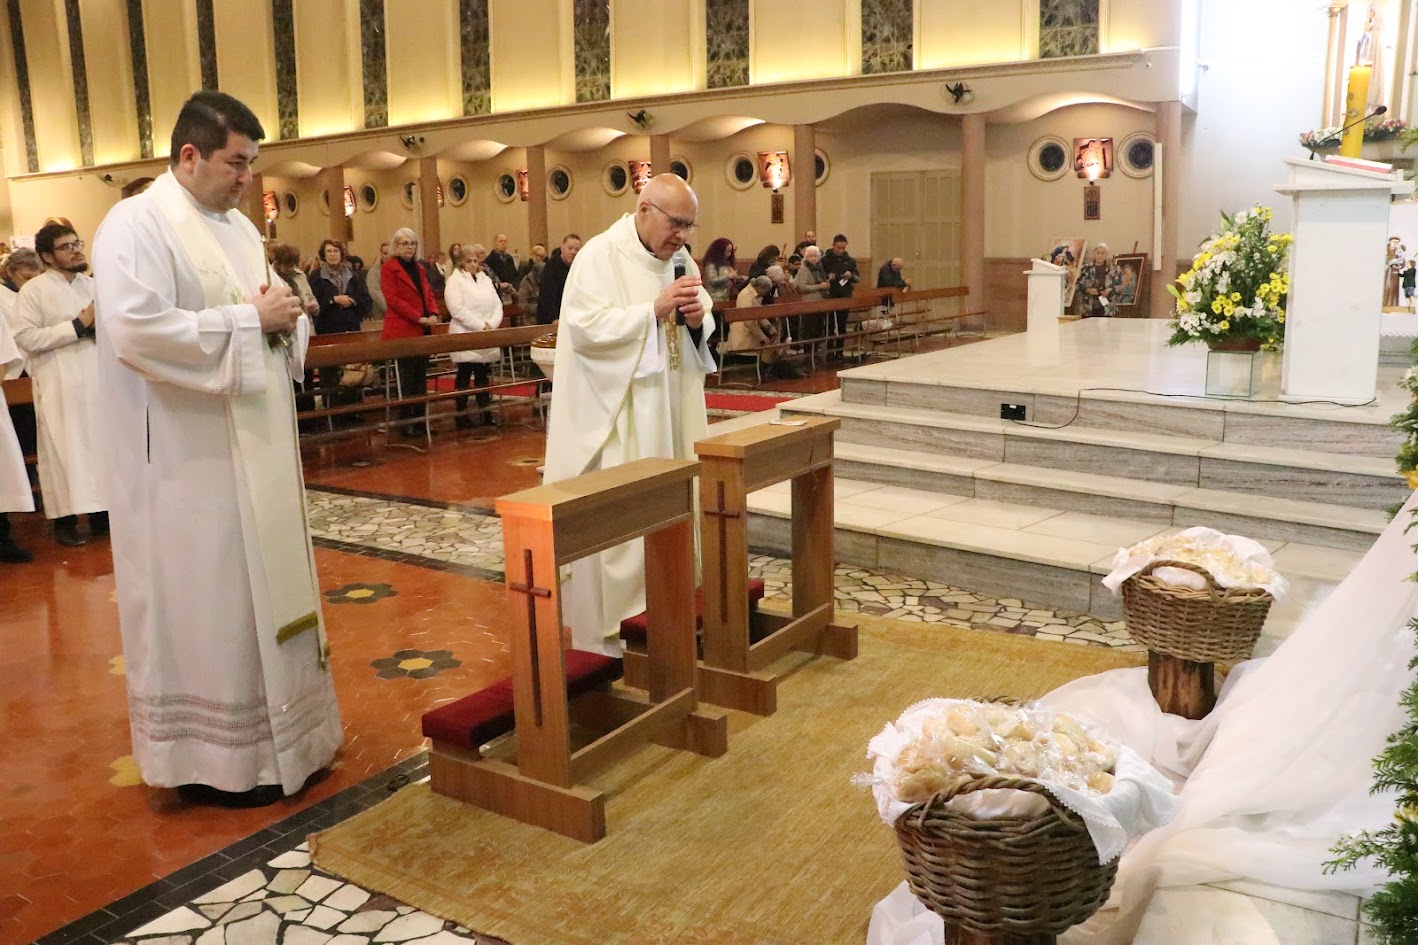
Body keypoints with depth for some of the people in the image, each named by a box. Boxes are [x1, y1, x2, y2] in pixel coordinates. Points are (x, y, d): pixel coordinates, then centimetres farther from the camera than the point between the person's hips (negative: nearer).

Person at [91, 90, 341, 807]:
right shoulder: (135, 225, -11)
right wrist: (249, 320, -20)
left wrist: (285, 316, -4)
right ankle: (210, 758, 13)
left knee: (266, 584, 14)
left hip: (256, 446, 8)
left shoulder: (239, 227, 14)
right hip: (188, 457, -8)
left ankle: (276, 735, 28)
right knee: (205, 600, -1)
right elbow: (135, 331, -25)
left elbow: (275, 312, 20)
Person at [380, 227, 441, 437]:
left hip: (423, 331, 7)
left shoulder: (419, 268, 17)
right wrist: (419, 318, -17)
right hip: (402, 331, -7)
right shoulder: (390, 267, -5)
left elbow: (428, 294, 16)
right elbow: (393, 299, -13)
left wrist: (434, 314, -5)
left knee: (421, 378, 10)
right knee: (406, 379, -3)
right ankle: (407, 423, 3)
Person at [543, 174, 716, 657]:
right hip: (617, 414, -7)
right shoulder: (600, 255, -11)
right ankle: (606, 627, 8)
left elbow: (700, 330, 16)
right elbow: (587, 327, -21)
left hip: (670, 410, 8)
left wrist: (698, 318, -8)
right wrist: (654, 310, -24)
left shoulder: (679, 258, 10)